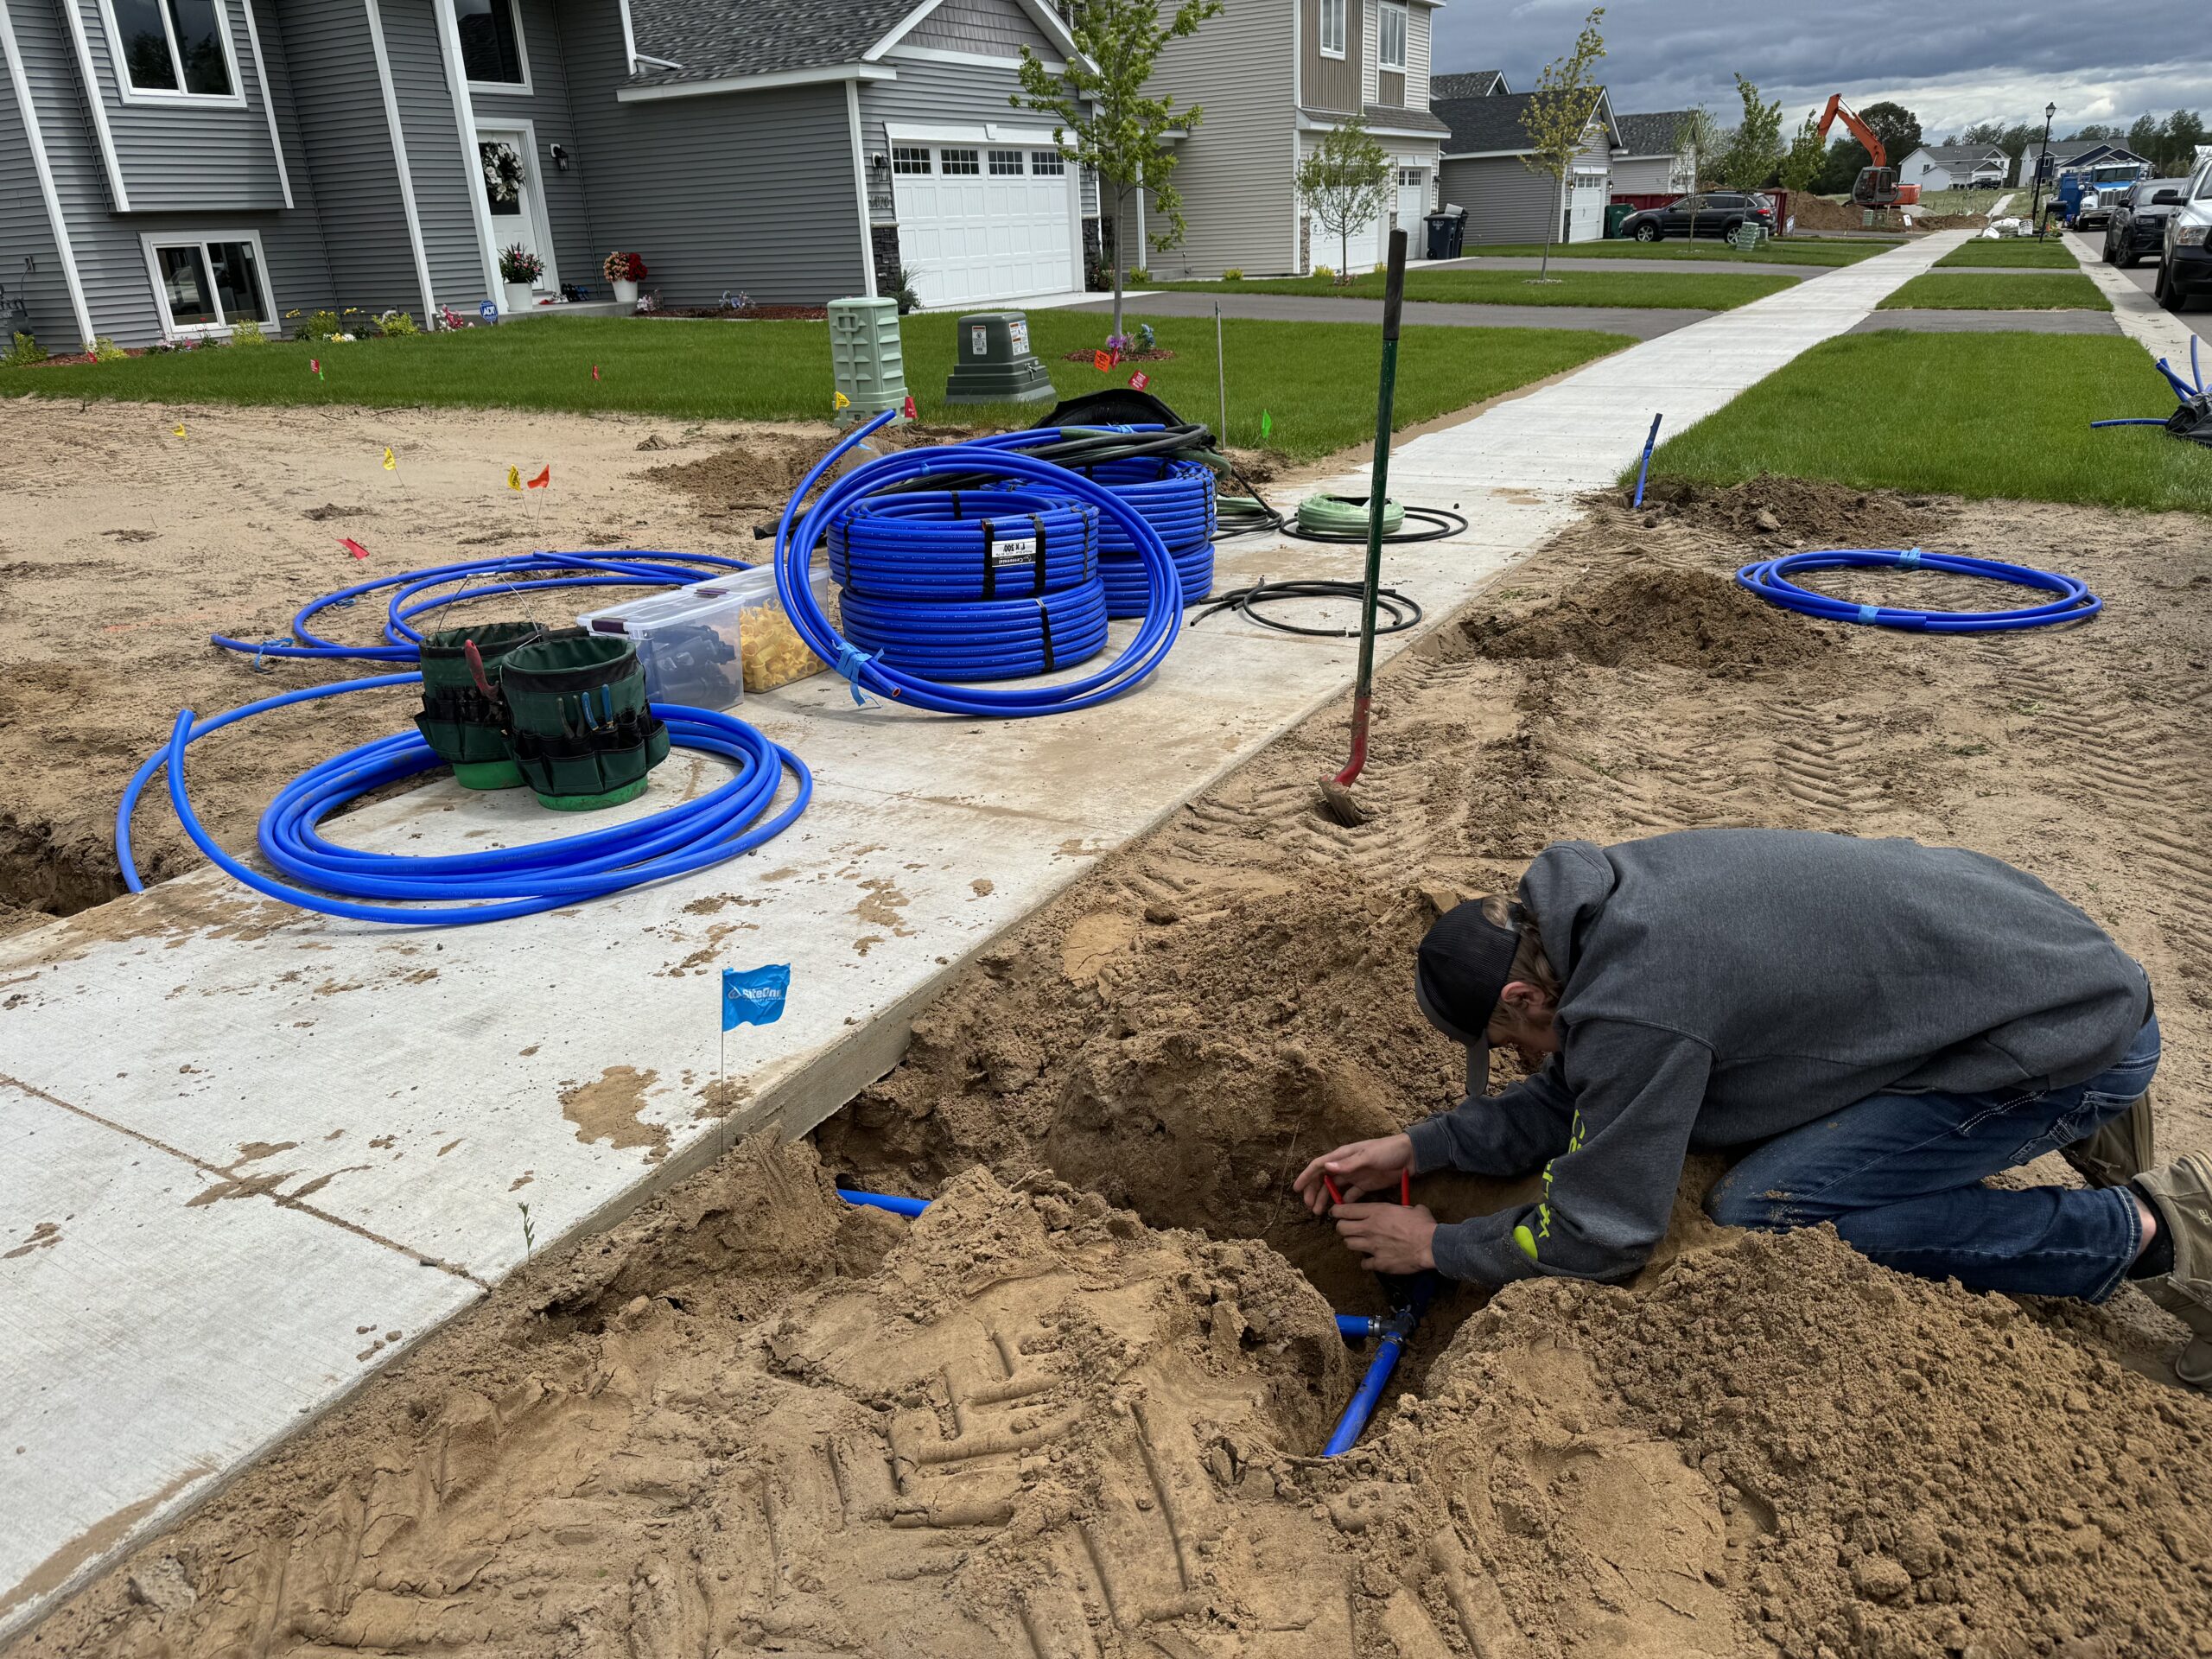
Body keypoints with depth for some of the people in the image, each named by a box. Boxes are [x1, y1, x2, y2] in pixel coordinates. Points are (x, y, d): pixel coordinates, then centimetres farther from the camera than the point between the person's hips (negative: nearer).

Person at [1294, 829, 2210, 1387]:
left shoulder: (1634, 1006, -29)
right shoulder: (1600, 902, -2)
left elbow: (1603, 1233, -18)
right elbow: (1571, 1099, 10)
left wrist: (1438, 1247, -5)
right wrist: (1418, 1148, 4)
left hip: (2078, 1033, -9)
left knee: (1764, 1211, -15)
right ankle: (2085, 1118, 19)